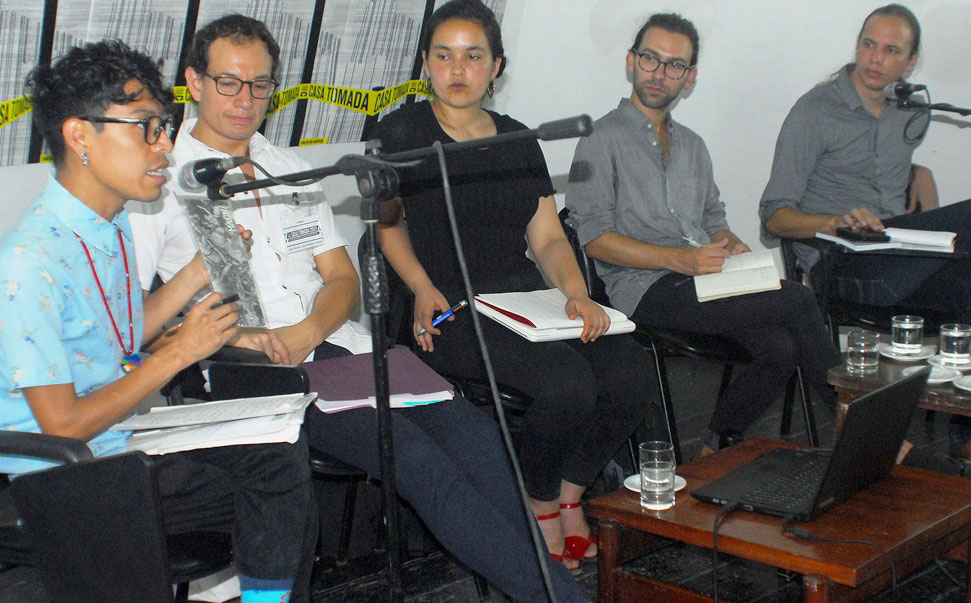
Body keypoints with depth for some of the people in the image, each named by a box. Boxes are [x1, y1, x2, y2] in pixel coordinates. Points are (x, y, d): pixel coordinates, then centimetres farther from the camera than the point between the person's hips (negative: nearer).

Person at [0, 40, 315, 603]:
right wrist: (180, 352, -15)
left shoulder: (114, 223, 6)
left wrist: (199, 272, 7)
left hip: (130, 440, 8)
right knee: (281, 475, -14)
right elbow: (64, 426, -20)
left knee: (282, 456, -10)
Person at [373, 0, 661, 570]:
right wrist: (424, 290, -5)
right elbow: (388, 223, 11)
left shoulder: (517, 140, 16)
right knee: (567, 382, -30)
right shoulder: (403, 131, 3)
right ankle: (541, 505, -2)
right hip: (452, 310, -5)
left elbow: (548, 236, 12)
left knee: (632, 374, -20)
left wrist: (577, 293, -8)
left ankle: (569, 494, 4)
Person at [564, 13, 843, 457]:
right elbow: (594, 238, -8)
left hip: (702, 281, 7)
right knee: (796, 300, -23)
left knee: (780, 348, -24)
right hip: (646, 288, -7)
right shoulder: (604, 140, 1)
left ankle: (716, 449, -9)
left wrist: (730, 245, 2)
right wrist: (678, 259, -18)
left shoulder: (692, 146, 26)